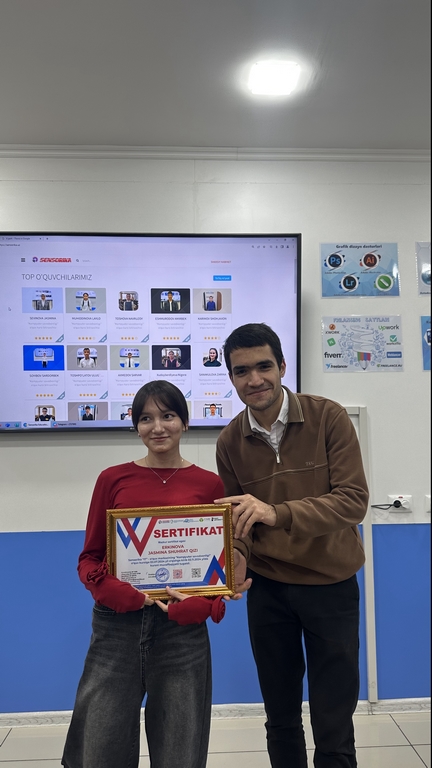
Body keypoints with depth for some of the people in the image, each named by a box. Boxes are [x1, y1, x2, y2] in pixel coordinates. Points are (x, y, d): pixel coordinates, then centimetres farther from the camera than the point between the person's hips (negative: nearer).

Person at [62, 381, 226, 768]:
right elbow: (89, 557, 6)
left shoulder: (209, 484, 1)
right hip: (117, 624, 1)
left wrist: (204, 604, -12)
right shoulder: (113, 479, 3)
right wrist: (108, 588, -14)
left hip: (183, 627, 0)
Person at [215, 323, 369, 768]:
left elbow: (353, 501, -21)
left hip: (330, 584, -2)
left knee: (333, 730, 8)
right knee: (280, 720, 18)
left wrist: (276, 512, -35)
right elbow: (236, 519, 3)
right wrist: (237, 556, -19)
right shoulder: (230, 442, -5)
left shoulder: (328, 418, -13)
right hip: (267, 587, 2)